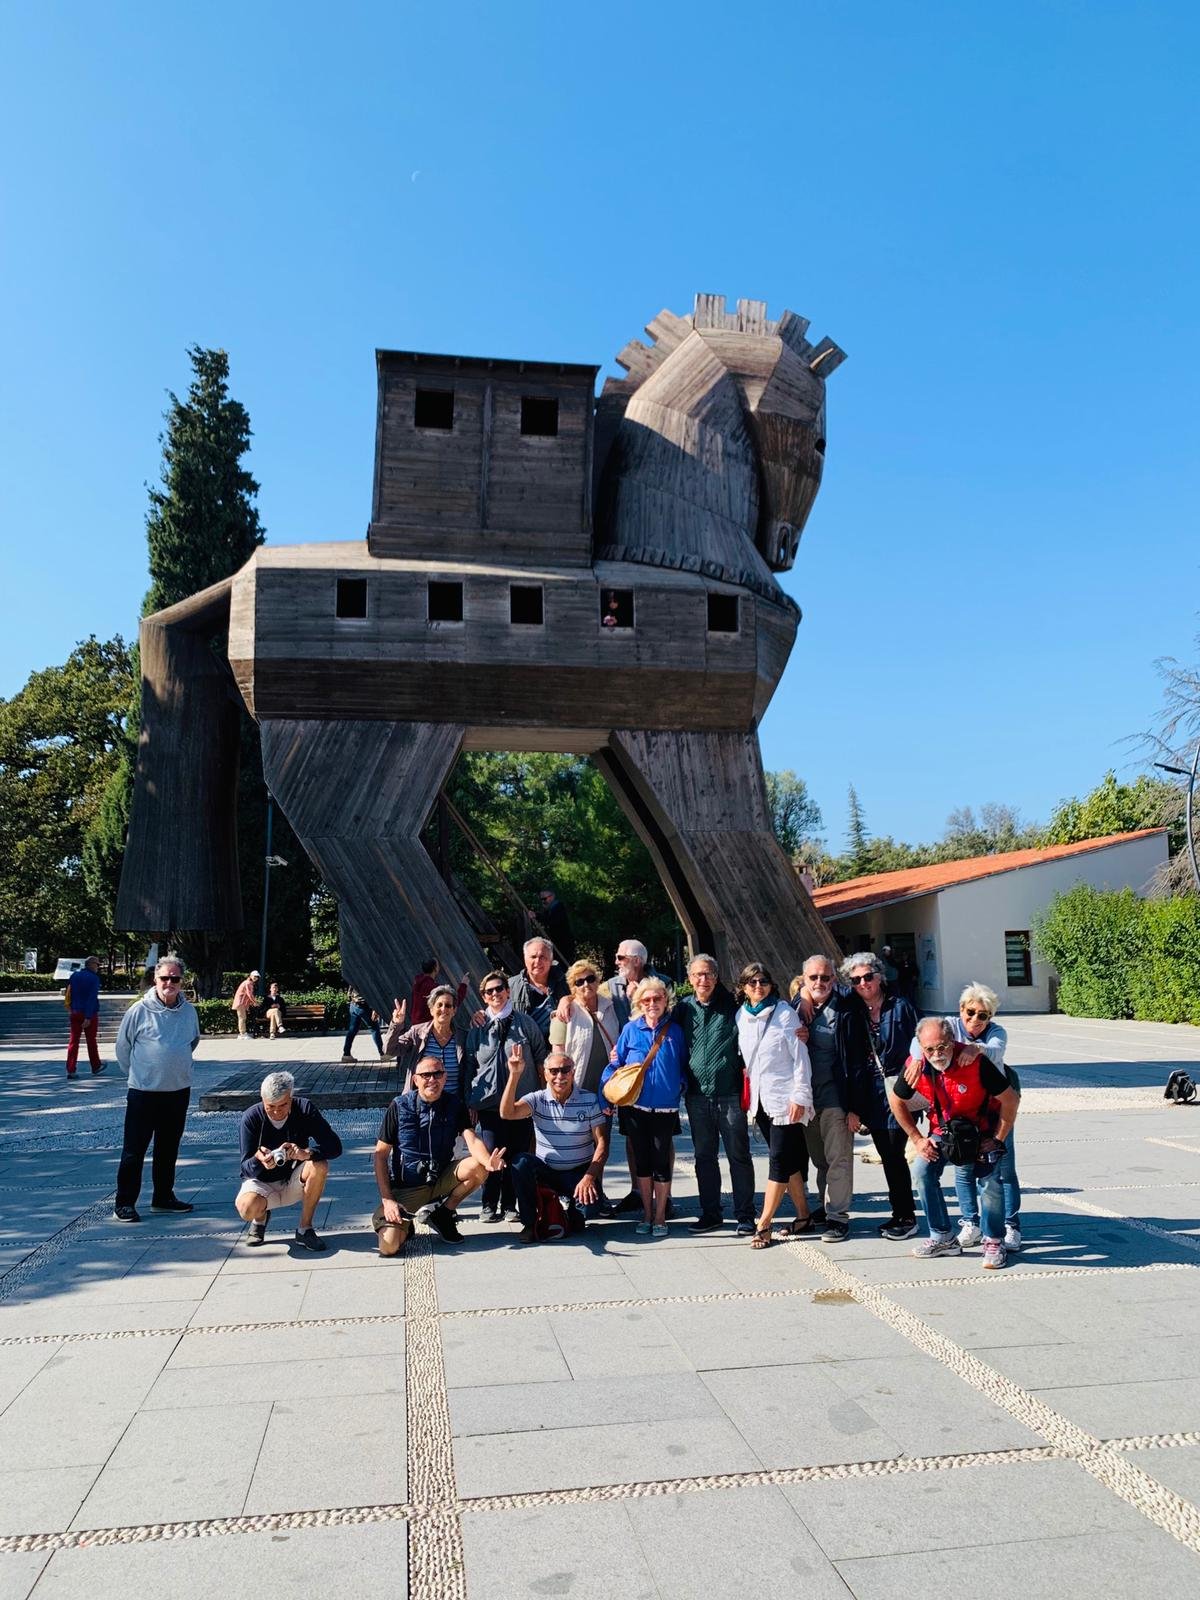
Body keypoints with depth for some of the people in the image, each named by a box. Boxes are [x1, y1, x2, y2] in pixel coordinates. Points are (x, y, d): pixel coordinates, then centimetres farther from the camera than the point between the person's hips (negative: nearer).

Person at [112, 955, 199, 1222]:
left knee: (169, 1149, 15)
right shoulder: (139, 1010, -11)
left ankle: (163, 1197, 27)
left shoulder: (189, 1011, 1)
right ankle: (124, 1203, 11)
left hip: (179, 1091, 4)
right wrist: (137, 1073, 8)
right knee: (134, 1150, 1)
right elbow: (122, 1047, 0)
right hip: (143, 1091, -4)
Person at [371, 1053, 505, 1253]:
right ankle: (405, 1222, 13)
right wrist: (387, 1199, -16)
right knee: (389, 1247, -24)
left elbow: (472, 1139, -16)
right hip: (405, 1187, -2)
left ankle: (444, 1213, 1)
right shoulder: (400, 1106, -9)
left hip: (441, 1180, 3)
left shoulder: (454, 1105, -3)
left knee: (478, 1167, -25)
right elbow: (380, 1154, -6)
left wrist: (488, 1161, -39)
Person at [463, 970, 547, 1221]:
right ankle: (489, 1205, 10)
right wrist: (469, 1102, 8)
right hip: (488, 1103, 0)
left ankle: (509, 1205, 16)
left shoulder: (525, 1023, 4)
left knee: (517, 1155, 3)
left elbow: (541, 1060, 8)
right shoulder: (477, 1029, 7)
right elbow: (468, 1067, 11)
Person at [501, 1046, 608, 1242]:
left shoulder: (589, 1100, -6)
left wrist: (589, 1177, -24)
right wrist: (514, 1075, -35)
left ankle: (573, 1212, 9)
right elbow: (507, 1113, -25)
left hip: (579, 1173, -1)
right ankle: (529, 1223, -9)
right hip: (546, 1171, 1)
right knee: (521, 1161, -28)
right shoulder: (537, 1099, -6)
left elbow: (601, 1143, -9)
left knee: (590, 1199, -31)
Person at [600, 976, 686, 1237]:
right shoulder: (631, 1029, -3)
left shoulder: (675, 1031, -2)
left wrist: (680, 1086, -6)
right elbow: (615, 1064, 0)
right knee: (642, 1161, 12)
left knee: (661, 1162, 5)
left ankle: (660, 1216, 20)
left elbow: (683, 1066, 7)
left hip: (665, 1108, -1)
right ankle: (647, 1213, 26)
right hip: (636, 1107, 1)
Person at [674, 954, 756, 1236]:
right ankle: (710, 1213, 23)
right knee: (704, 1157, 12)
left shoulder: (731, 1006, -1)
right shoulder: (683, 1008, 5)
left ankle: (745, 1215, 13)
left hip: (730, 1093, -3)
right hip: (697, 1095, 3)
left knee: (738, 1155, 4)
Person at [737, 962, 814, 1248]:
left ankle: (763, 1225, -1)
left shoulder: (784, 1013, -8)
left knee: (779, 1160, -5)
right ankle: (803, 1216, 22)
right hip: (759, 1098, 6)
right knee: (787, 1160, 12)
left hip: (784, 1098, -6)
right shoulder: (741, 1015, 7)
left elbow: (800, 1056, -9)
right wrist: (748, 1093, 11)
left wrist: (799, 1096, -13)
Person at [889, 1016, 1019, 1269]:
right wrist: (917, 1139, -3)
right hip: (943, 1128, 3)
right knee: (922, 1170, -11)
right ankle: (943, 1238, 4)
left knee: (989, 1181, -16)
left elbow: (1010, 1100, -21)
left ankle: (994, 1243, 5)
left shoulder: (976, 1061, -33)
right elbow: (896, 1099, -3)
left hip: (982, 1128, -3)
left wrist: (998, 1140, -16)